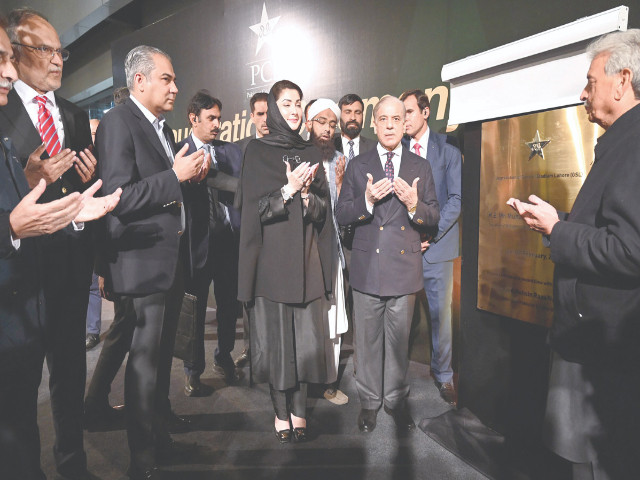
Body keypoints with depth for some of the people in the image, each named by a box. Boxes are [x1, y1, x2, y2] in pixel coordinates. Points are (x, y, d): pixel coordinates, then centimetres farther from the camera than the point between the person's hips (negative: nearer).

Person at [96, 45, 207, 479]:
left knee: (163, 352, 18)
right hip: (145, 258, -8)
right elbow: (118, 198, -20)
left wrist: (193, 173, 4)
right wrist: (174, 175, -22)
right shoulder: (118, 122, -11)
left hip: (174, 257, 9)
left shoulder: (162, 127, 16)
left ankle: (160, 434, 35)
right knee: (145, 357, 2)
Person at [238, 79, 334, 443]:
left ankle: (299, 410, 20)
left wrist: (306, 192, -13)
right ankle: (282, 411, 19)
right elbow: (255, 208, -6)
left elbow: (323, 210, 7)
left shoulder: (311, 153, 12)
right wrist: (289, 189, -18)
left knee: (305, 335, 5)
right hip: (273, 258, -3)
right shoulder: (257, 152, 2)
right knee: (276, 334, 3)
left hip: (306, 258, 3)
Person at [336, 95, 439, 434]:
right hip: (367, 268, 0)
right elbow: (341, 215, -1)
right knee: (368, 340, 10)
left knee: (399, 340, 12)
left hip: (404, 267, 1)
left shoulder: (420, 167, 7)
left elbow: (433, 219, 4)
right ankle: (369, 401, 29)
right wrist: (367, 200, -18)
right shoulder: (357, 166, 5)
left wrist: (414, 205, -17)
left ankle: (397, 400, 32)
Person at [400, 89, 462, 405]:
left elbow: (456, 199, 0)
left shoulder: (448, 152, 6)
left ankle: (443, 376, 22)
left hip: (436, 246, 0)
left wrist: (430, 234, -10)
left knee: (440, 313, 6)